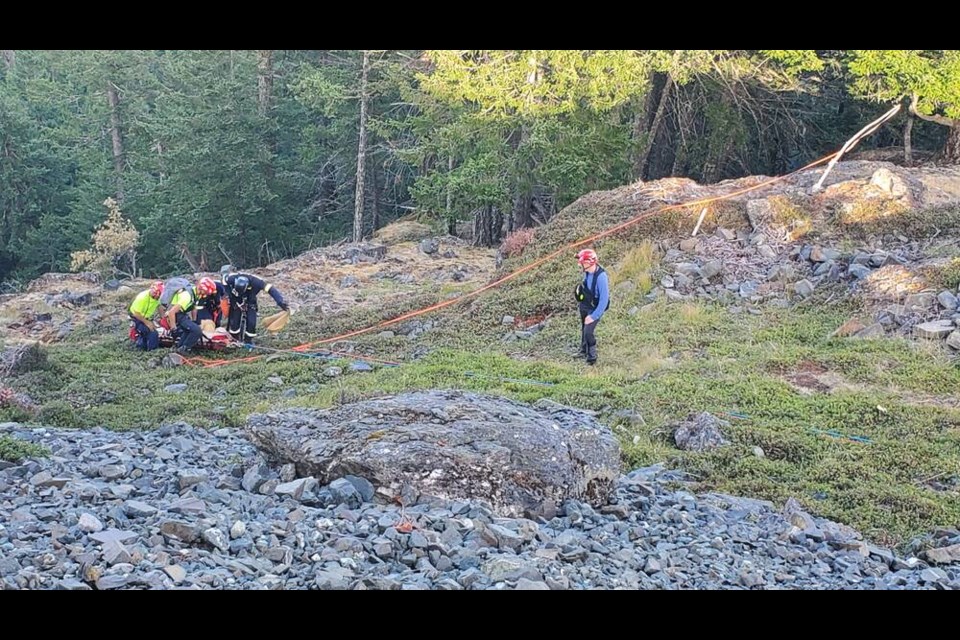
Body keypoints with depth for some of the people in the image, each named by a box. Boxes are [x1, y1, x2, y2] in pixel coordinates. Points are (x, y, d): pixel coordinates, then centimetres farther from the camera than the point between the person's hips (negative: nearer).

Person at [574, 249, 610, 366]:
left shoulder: (601, 276, -32)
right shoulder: (587, 272, -11)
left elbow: (604, 299, -29)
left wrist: (594, 316, -27)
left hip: (595, 309, -7)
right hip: (584, 306, 7)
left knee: (588, 332, -11)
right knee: (584, 330, 21)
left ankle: (592, 357, 10)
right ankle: (583, 352, 43)